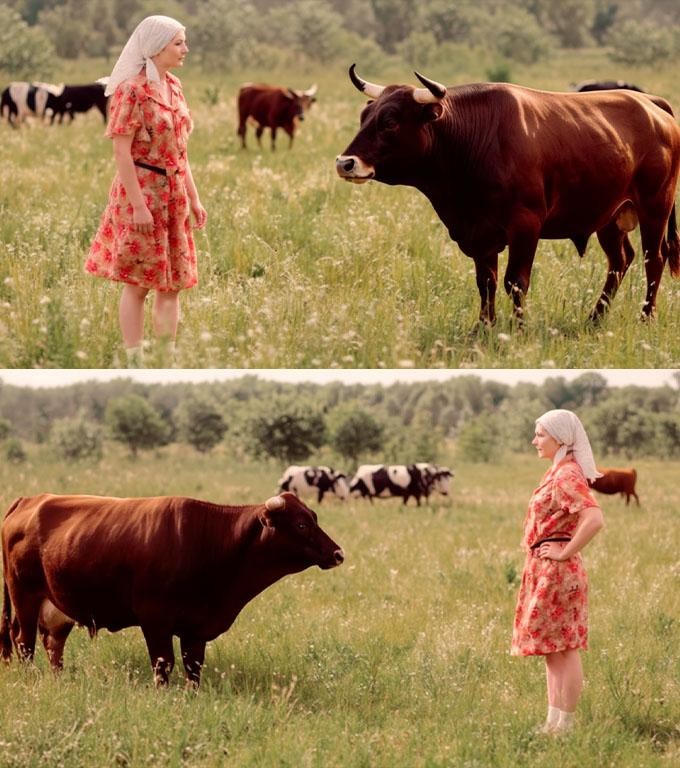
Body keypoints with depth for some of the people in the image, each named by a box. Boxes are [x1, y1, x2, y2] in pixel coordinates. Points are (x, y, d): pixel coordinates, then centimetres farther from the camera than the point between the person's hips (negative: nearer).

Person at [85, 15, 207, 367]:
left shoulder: (173, 86, 9)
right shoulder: (131, 89, -14)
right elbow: (122, 152, -16)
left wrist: (193, 198, 15)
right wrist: (138, 205, -20)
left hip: (173, 194, 8)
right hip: (141, 192, -8)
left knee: (172, 283, 10)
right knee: (137, 283, -1)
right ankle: (134, 363, 5)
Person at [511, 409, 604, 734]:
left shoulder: (568, 476, -17)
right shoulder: (557, 472, 13)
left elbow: (594, 519, -30)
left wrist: (565, 553, -22)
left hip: (558, 571, -10)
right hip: (545, 570, 10)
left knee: (565, 649, -4)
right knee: (551, 649, 13)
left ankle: (566, 723, 0)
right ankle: (553, 720, 18)